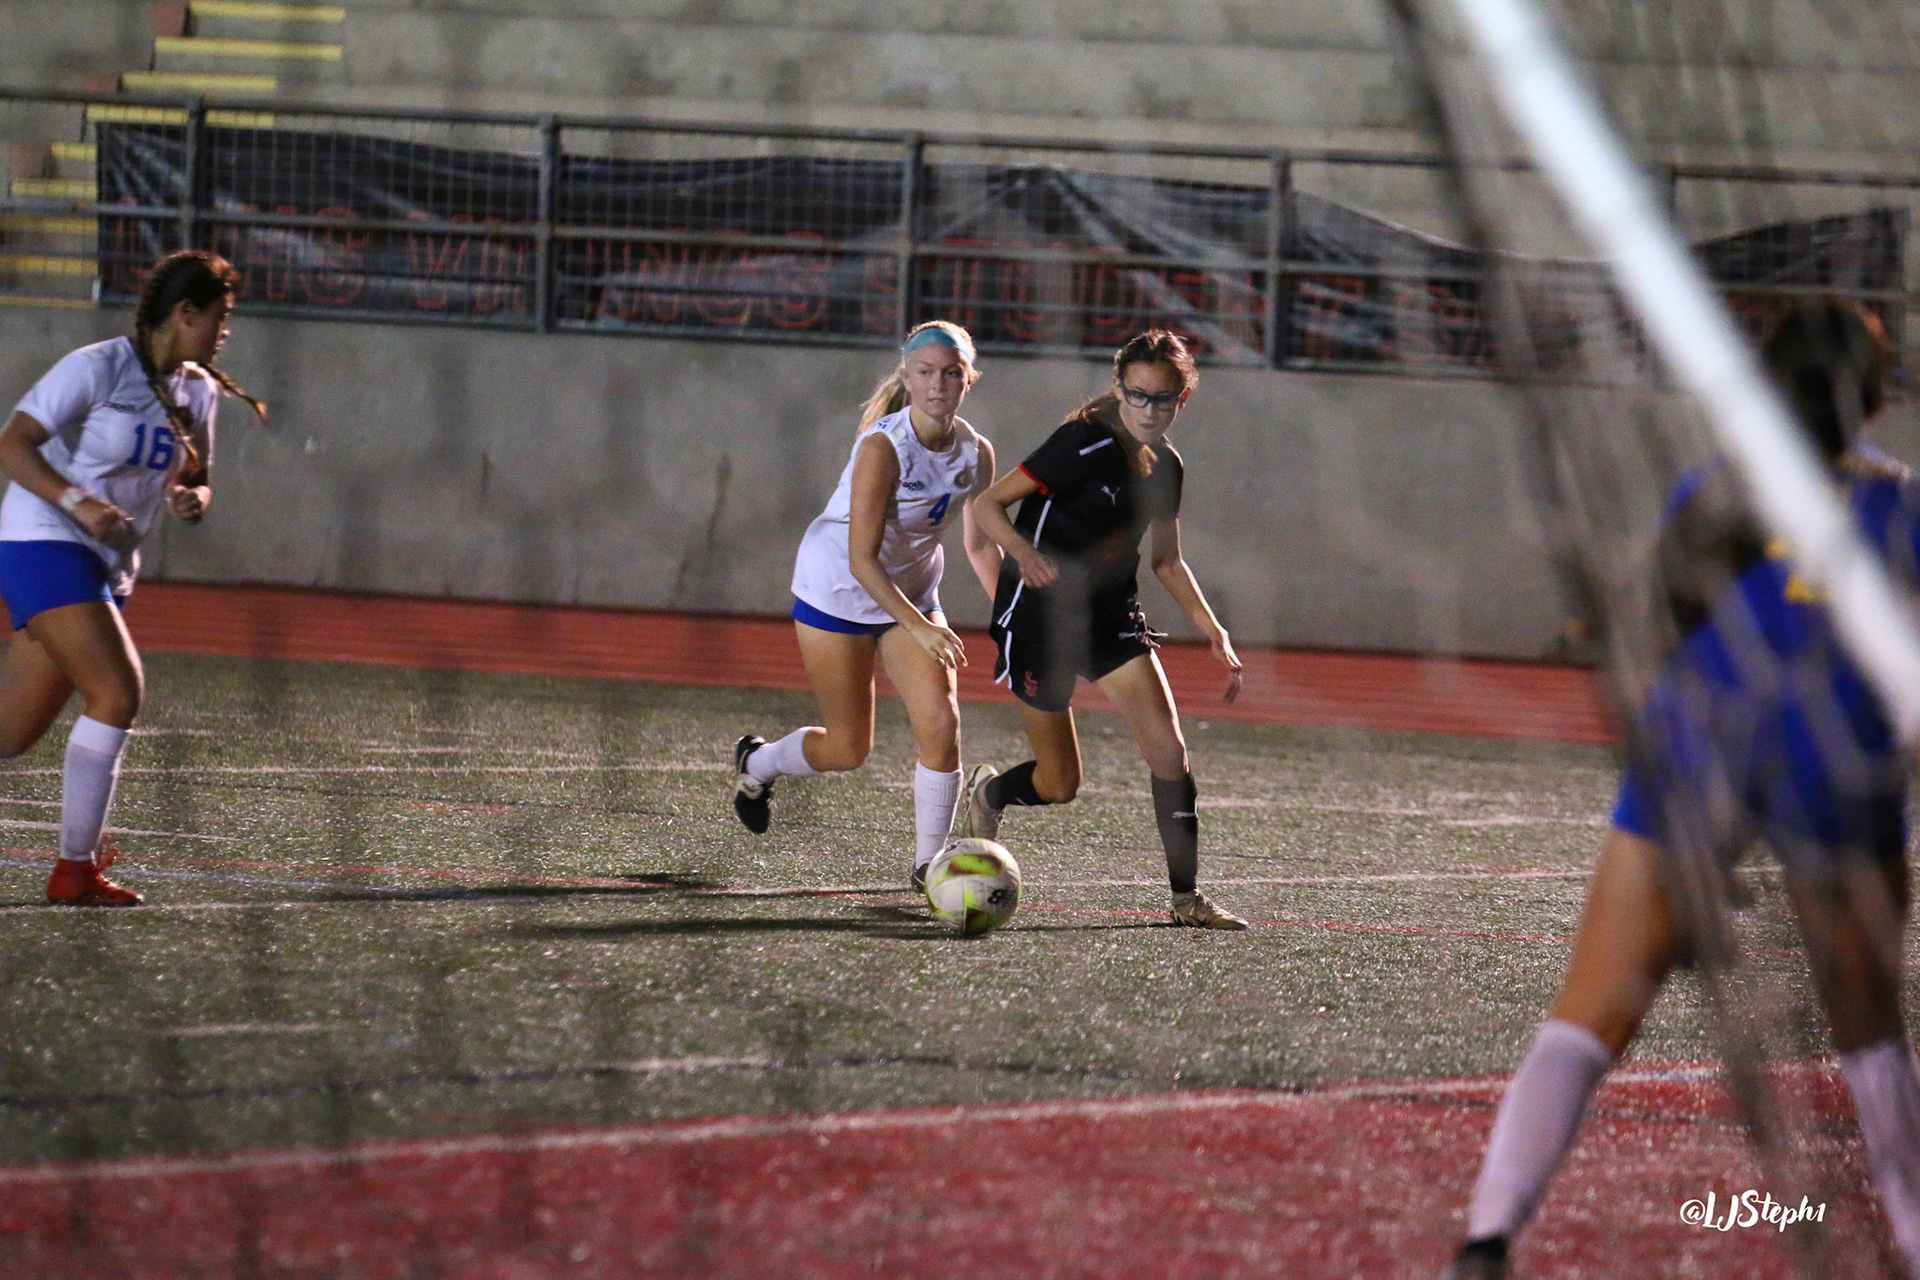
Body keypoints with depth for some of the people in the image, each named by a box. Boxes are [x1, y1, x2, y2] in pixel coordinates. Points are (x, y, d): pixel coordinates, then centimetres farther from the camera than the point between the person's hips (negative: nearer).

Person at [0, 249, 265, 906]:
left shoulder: (196, 390, 10)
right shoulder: (97, 368, -13)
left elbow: (199, 483, 17)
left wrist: (191, 498, -7)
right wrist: (77, 500, -31)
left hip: (106, 567, 8)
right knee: (117, 693, -19)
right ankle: (74, 870, -13)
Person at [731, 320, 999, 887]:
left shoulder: (975, 454, -8)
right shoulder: (883, 447, -27)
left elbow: (981, 546, 9)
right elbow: (862, 559, -29)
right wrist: (920, 628, -36)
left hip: (912, 595, 5)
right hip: (837, 591, -5)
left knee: (941, 721, -14)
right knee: (848, 749, 2)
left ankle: (929, 861, 0)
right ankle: (756, 763, 34)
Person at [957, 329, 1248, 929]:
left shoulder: (1165, 467, 2)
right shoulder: (1083, 445, -19)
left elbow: (1166, 561, 16)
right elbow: (989, 504, -19)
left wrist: (1213, 631, 6)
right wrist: (1023, 553, -39)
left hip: (1110, 615, 6)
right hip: (1038, 616, -6)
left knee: (1167, 746, -12)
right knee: (1060, 784, 2)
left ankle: (1186, 895, -4)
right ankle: (988, 791, 37)